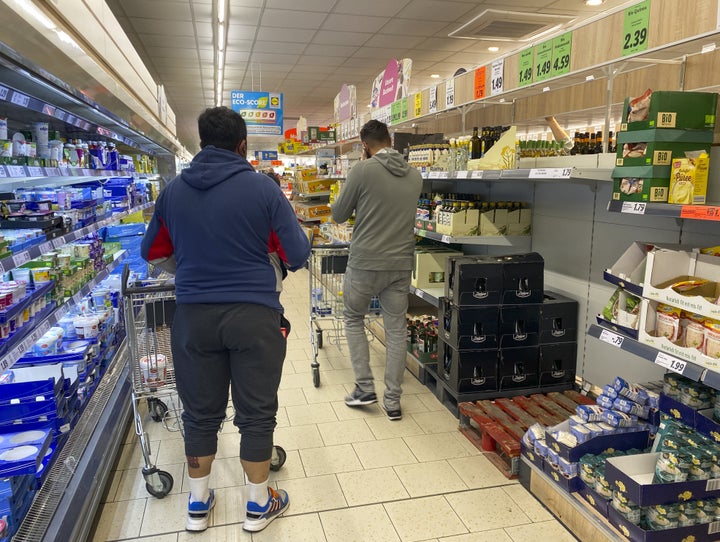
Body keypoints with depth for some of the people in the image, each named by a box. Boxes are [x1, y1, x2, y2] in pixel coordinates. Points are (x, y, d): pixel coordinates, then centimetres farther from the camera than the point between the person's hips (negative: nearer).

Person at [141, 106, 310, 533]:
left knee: (201, 413, 17)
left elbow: (154, 253, 14)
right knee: (256, 413, 11)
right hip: (254, 314, -3)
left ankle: (198, 504, 34)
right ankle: (259, 505, 28)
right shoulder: (262, 188, -7)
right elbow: (298, 253, -7)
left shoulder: (174, 191, 3)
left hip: (194, 316, 3)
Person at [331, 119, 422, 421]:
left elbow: (338, 215, -2)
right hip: (401, 264, 4)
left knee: (353, 318, 18)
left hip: (365, 262, -4)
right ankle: (393, 401, 16)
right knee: (396, 330, 11)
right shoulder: (414, 176, 5)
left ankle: (364, 388, 15)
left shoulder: (363, 170, -10)